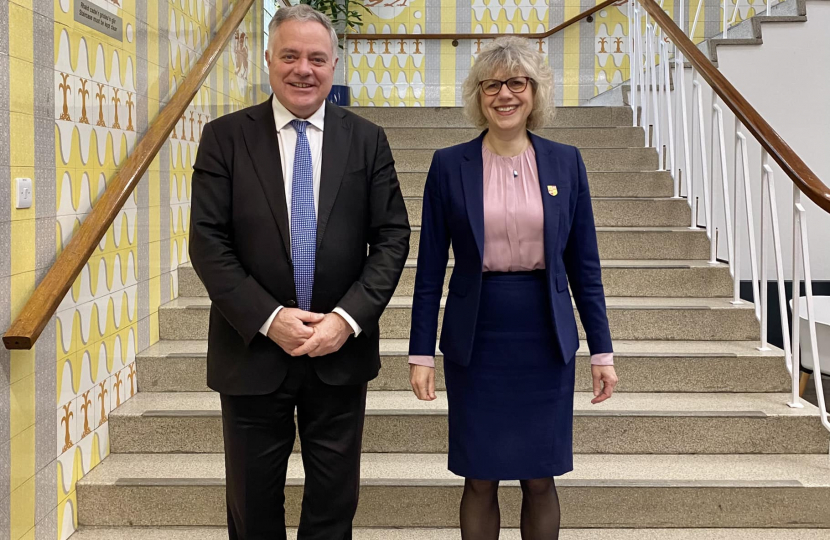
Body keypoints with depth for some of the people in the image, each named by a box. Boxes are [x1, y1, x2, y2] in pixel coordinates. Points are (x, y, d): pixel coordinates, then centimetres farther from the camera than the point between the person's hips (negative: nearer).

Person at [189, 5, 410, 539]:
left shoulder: (367, 139, 2)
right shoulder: (225, 137, -2)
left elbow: (392, 237, -1)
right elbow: (208, 242, -7)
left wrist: (348, 318, -13)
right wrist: (268, 319, -16)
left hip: (341, 351, 1)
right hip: (253, 349, 0)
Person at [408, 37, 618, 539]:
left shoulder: (566, 162, 2)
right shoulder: (450, 165, -1)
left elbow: (584, 265, 5)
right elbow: (431, 268, 1)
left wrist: (602, 350, 2)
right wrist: (422, 352, -2)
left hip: (546, 339, 1)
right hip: (476, 340, -1)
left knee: (540, 478, 9)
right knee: (480, 479, 8)